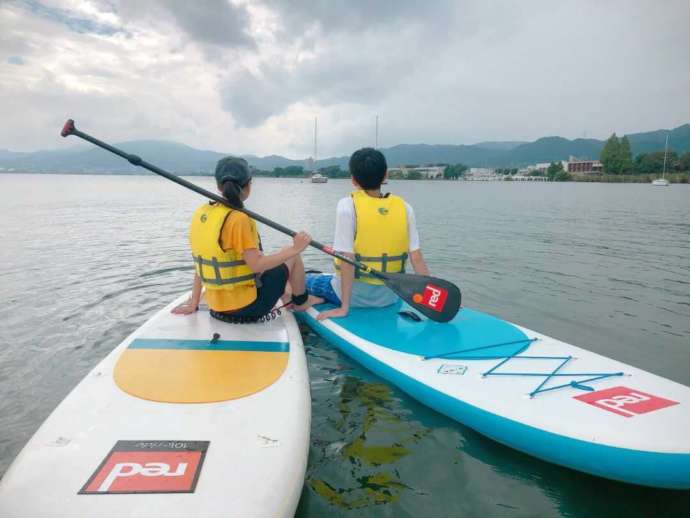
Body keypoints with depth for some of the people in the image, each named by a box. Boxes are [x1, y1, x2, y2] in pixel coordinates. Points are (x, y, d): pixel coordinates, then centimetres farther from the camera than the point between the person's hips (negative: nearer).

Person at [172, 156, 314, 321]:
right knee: (293, 257, 10)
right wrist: (294, 249, -17)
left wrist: (194, 303, 11)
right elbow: (256, 266, -25)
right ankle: (301, 303, 29)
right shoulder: (238, 219, -22)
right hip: (247, 307, -7)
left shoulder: (200, 214, -1)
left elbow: (202, 263, 5)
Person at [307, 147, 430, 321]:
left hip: (355, 295, -3)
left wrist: (344, 307, -15)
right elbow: (417, 259, -7)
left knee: (306, 279, 21)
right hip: (389, 297, 3)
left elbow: (347, 259, -19)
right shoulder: (404, 208, -6)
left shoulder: (348, 205, -15)